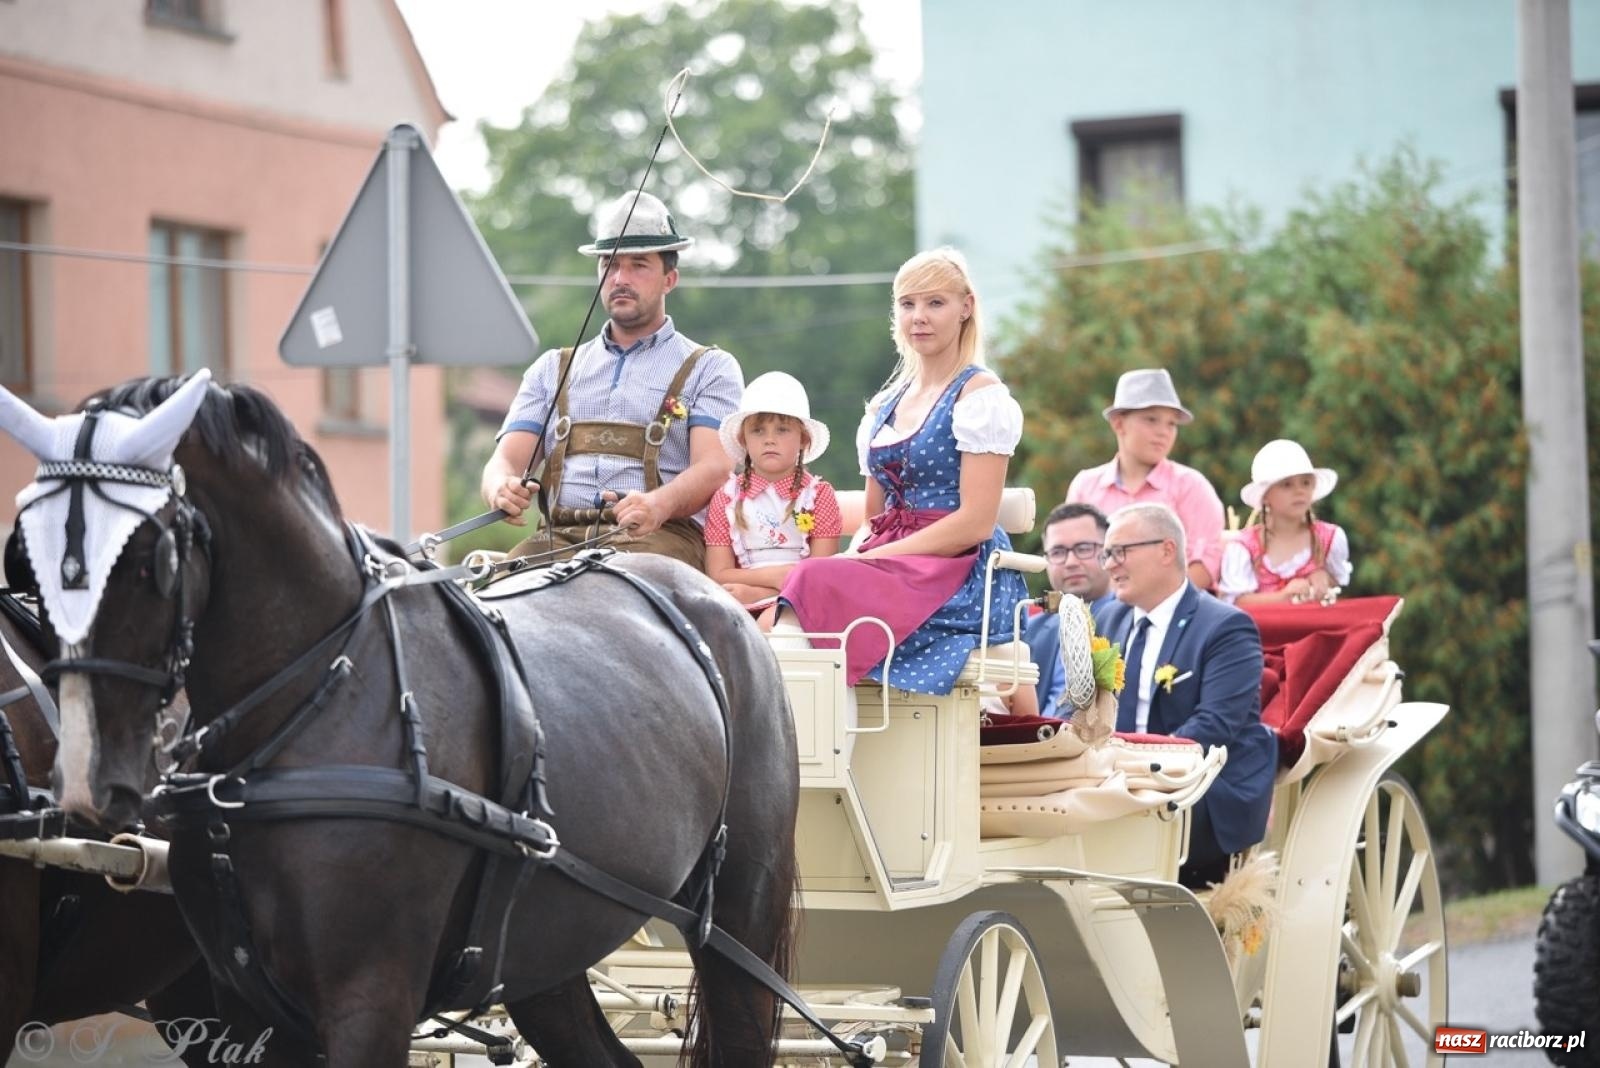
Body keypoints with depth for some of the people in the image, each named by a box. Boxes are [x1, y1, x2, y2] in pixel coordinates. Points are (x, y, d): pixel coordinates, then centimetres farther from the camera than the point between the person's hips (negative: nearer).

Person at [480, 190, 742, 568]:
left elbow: (715, 469, -2)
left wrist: (659, 504, -26)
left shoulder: (710, 368, 16)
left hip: (663, 536, -3)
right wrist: (502, 488, -12)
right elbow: (507, 458, 16)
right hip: (562, 535, 3)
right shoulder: (553, 369, 28)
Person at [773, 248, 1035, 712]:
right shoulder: (886, 404, 22)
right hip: (889, 563, 7)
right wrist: (852, 558, -3)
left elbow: (976, 522, -10)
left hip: (958, 571, -7)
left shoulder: (980, 394, -1)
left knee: (817, 583, -33)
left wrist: (869, 559, -14)